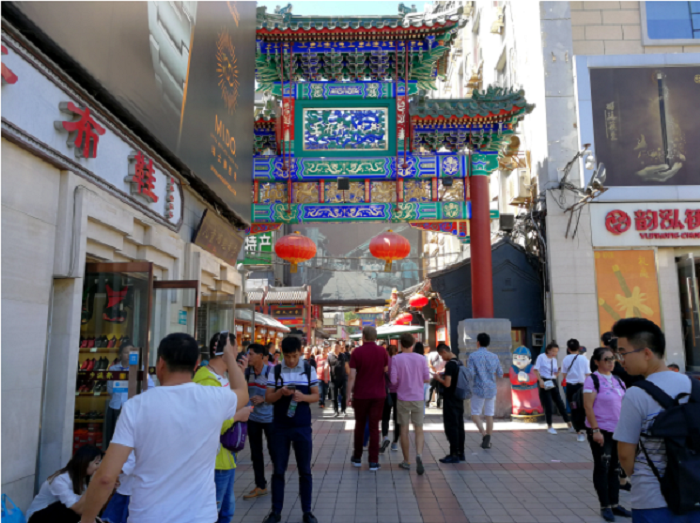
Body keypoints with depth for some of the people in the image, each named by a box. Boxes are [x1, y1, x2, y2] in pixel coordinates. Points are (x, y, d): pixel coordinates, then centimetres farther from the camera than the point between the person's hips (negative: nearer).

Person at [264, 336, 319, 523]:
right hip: (279, 427, 0)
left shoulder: (309, 369, -2)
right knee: (278, 471, 9)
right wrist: (280, 392, -21)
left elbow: (316, 396, 2)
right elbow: (268, 398, -1)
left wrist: (303, 397, -18)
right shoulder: (275, 370, -2)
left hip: (302, 427, 0)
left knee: (305, 471, 8)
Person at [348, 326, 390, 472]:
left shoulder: (357, 352, -8)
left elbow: (352, 376, -9)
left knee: (360, 425, 14)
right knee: (374, 427, 4)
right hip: (378, 394, 1)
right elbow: (386, 371, 5)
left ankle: (357, 457, 26)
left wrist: (349, 394, -3)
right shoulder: (382, 352, -2)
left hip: (360, 395, -1)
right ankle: (373, 461, 2)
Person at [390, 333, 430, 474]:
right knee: (419, 429, 7)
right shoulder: (421, 358, -3)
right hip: (418, 398, 1)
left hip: (403, 399, -1)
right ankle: (419, 454, -16)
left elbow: (393, 380, -10)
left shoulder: (397, 359, -7)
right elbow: (427, 379, -1)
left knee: (404, 429, 10)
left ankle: (406, 461, 17)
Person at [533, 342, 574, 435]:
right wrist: (540, 380, -23)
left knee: (560, 404, 5)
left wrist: (559, 370, -9)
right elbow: (535, 370, -13)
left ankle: (570, 426, 9)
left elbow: (556, 374, 13)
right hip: (545, 383, -6)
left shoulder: (554, 359, 10)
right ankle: (549, 427, 13)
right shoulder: (541, 357, -8)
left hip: (553, 382, 6)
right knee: (548, 405, -2)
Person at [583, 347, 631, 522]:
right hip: (601, 431, -6)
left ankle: (615, 504, 24)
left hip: (618, 430, 6)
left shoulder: (617, 380, 8)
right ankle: (605, 506, 14)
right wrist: (595, 430, -19)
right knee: (602, 468, 4)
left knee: (615, 468, 13)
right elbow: (588, 406, -16)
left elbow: (625, 404, 14)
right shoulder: (593, 380, -12)